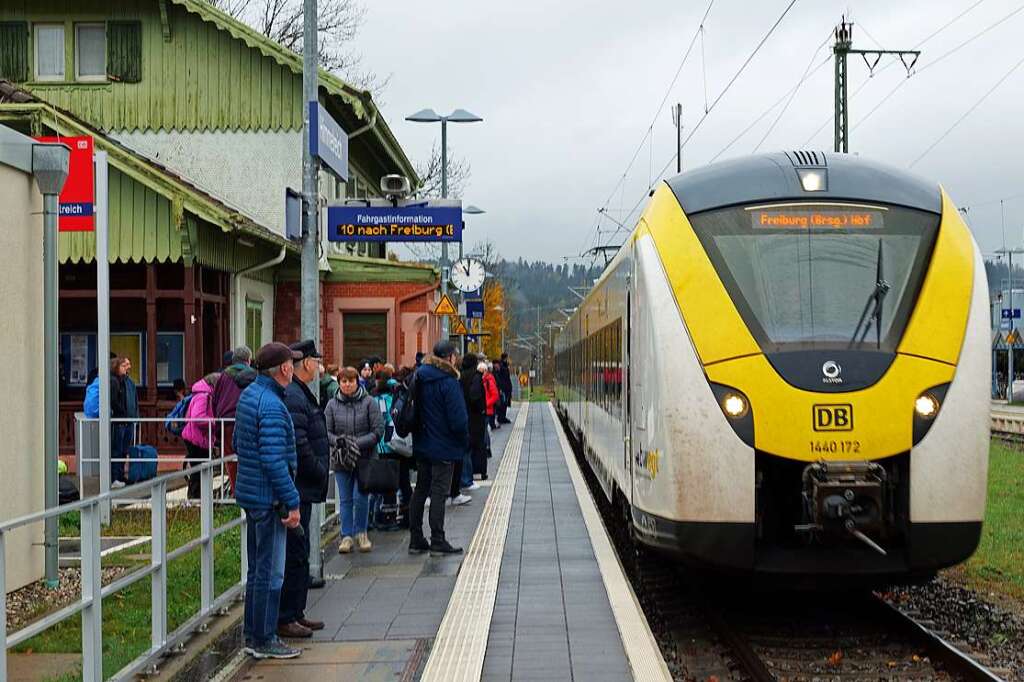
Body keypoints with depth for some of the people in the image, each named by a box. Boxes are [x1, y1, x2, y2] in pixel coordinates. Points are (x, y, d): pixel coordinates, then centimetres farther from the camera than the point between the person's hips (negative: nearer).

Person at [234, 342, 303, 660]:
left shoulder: (248, 395, 9)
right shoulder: (271, 406, -22)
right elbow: (273, 460, -26)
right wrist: (292, 502, -21)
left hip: (250, 494, 10)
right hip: (269, 499, -10)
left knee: (257, 570, 18)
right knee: (270, 572, -1)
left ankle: (253, 635, 26)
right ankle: (264, 641, 6)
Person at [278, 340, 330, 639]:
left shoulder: (300, 395, 16)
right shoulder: (293, 398, -19)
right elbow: (299, 445, -24)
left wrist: (319, 473, 15)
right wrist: (320, 473, -13)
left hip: (302, 489, 11)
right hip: (297, 489, -11)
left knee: (298, 554, 16)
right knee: (294, 554, -5)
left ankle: (295, 613, 24)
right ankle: (285, 619, 0)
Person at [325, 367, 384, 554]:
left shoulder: (369, 402, -3)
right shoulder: (332, 404, 3)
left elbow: (378, 430, -6)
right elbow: (326, 431, 4)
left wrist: (358, 443, -17)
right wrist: (336, 440, -17)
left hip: (364, 458, -2)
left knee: (360, 498, -3)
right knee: (345, 499, 6)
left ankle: (360, 533, 16)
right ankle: (347, 536, 13)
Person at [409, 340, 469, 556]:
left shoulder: (419, 378, 5)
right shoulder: (448, 382, -17)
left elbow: (412, 411, 10)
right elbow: (458, 417, -18)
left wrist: (418, 434, 16)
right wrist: (464, 440, -4)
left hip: (422, 444, 7)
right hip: (444, 447, -7)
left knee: (420, 491, 13)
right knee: (439, 492, -3)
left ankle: (416, 540, 16)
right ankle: (438, 542, 0)